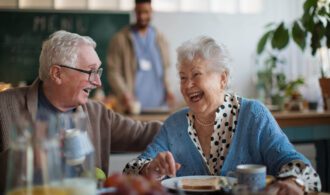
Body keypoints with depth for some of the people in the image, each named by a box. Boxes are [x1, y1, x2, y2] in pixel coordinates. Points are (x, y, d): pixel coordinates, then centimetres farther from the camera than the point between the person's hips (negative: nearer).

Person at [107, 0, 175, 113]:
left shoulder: (160, 38, 12)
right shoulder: (120, 39, 1)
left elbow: (165, 69, 15)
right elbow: (114, 72, -3)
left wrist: (167, 90, -2)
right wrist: (124, 94, -18)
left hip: (159, 104, 3)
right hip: (134, 104, -3)